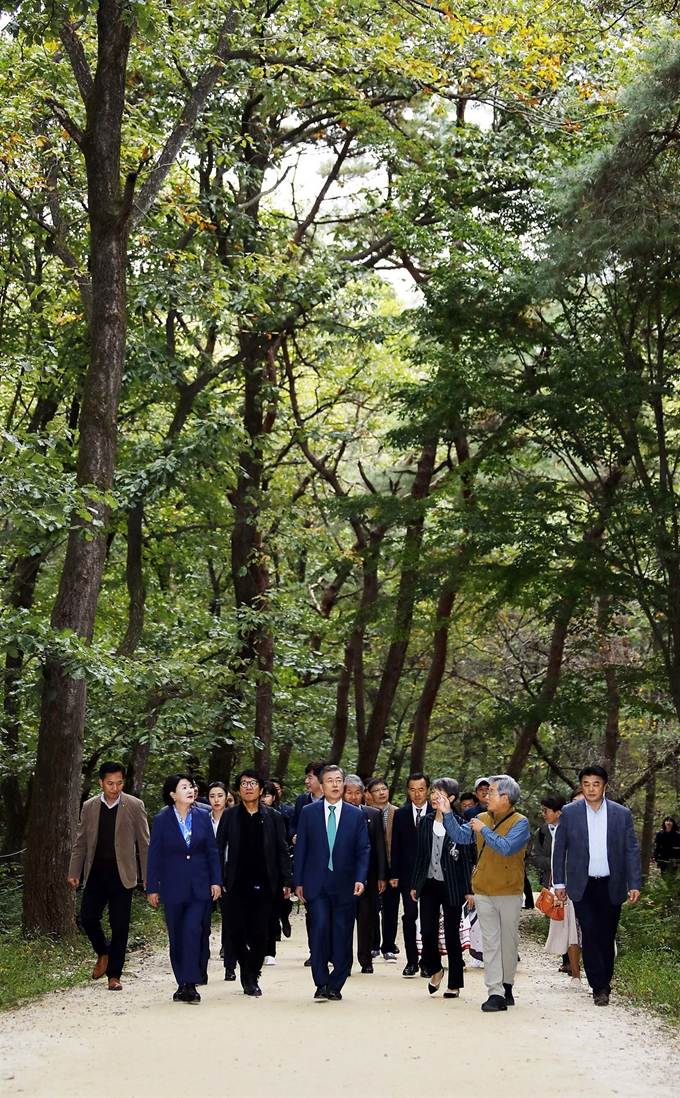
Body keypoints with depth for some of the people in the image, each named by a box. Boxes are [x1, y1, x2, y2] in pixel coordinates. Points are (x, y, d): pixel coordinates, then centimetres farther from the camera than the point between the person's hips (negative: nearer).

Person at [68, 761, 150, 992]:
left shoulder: (134, 806, -2)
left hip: (121, 875, -2)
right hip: (95, 873, 3)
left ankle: (114, 975, 11)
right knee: (88, 917, -2)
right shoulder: (89, 807, 6)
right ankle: (103, 953, 26)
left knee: (120, 926, 0)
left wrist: (148, 876, -4)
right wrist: (75, 872, 6)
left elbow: (144, 843, -1)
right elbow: (81, 842, 11)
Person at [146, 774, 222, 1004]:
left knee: (192, 931, -12)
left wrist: (216, 881, 0)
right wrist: (152, 888, -1)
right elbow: (154, 854, 0)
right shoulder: (162, 820, -2)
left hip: (199, 885, 0)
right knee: (177, 936, 6)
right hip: (173, 886, 0)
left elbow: (212, 851, 6)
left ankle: (190, 983, -10)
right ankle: (183, 984, 16)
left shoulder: (203, 817, 3)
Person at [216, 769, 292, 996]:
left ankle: (253, 977, 11)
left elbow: (282, 850, 6)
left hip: (264, 883, 0)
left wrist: (286, 880, 0)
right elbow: (219, 849, 5)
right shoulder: (229, 816, 6)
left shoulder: (273, 817, 7)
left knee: (260, 933, -1)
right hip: (237, 883, 0)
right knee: (237, 930, -3)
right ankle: (246, 972, 19)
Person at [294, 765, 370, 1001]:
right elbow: (301, 848, 6)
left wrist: (360, 878, -8)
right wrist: (298, 882, 2)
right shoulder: (308, 812, 6)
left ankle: (335, 985, 14)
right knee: (319, 929, -12)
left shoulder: (356, 814, 7)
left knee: (342, 935, 2)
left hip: (344, 885, 1)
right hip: (316, 884, -1)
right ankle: (321, 984, 0)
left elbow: (363, 850, 5)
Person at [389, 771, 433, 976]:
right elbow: (396, 846, 6)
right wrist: (394, 874, 2)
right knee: (410, 915, -1)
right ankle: (411, 961, 5)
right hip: (408, 873, 1)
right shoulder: (400, 814, 6)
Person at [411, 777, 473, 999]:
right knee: (428, 931, -4)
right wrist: (415, 885, 10)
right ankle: (435, 969, 23)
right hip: (429, 884, 4)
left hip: (451, 886, -3)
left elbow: (466, 859, -5)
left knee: (452, 935, 3)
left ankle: (454, 984, 13)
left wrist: (468, 889, -6)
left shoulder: (460, 824, -6)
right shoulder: (426, 822, 7)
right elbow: (420, 855, 11)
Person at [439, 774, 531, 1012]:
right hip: (483, 893, 3)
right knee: (490, 943, 0)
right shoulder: (482, 818, 6)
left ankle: (506, 985, 25)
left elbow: (506, 847, -23)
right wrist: (447, 813, -3)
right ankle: (495, 993, -2)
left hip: (509, 893, -3)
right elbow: (460, 835, 5)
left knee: (508, 942, 9)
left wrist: (484, 830, -16)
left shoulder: (520, 823, -9)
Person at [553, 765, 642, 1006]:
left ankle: (604, 983, 19)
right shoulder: (570, 813, 1)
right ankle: (599, 987, -4)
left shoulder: (622, 814, 2)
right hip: (583, 886, -1)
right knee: (590, 935, -7)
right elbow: (559, 848, 6)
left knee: (606, 936, 6)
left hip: (611, 886, 1)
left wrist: (634, 884, -3)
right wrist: (559, 882, 3)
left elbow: (632, 850, 4)